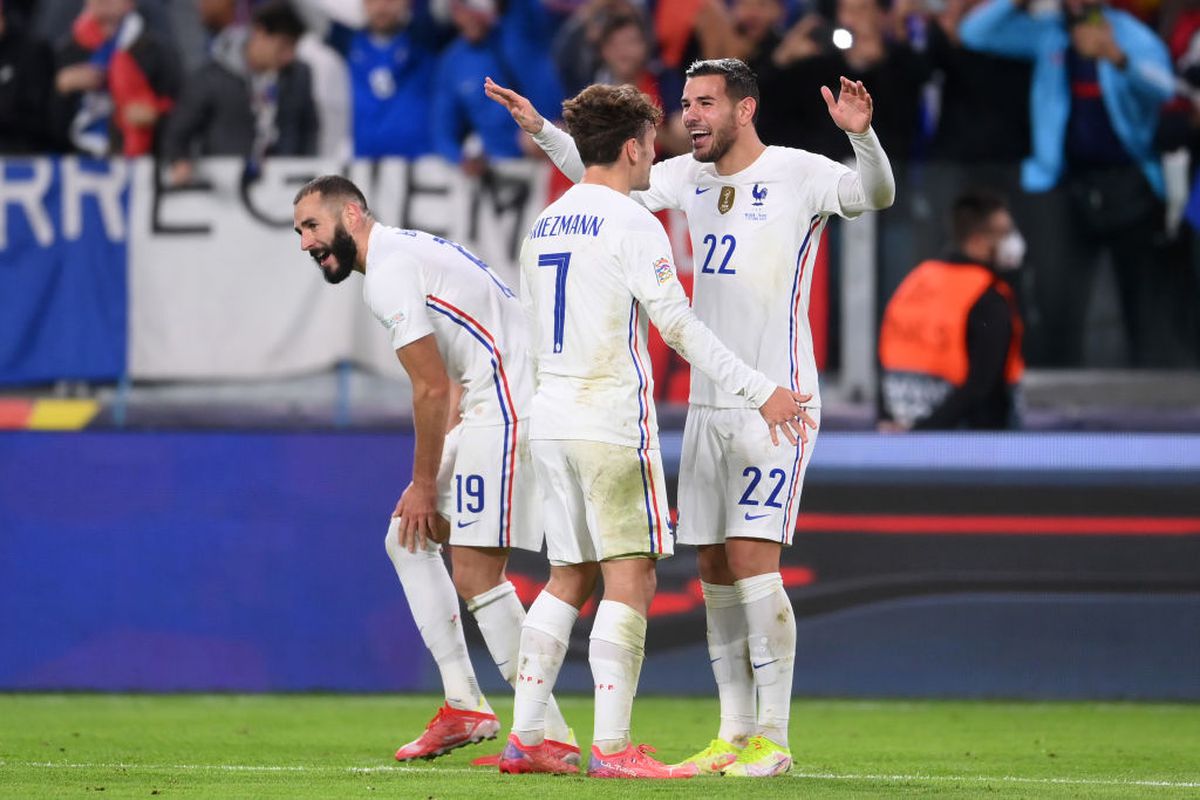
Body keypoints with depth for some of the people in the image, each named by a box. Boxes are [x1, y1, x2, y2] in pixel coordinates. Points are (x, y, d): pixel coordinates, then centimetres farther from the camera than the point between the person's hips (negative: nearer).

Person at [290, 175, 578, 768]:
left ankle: (549, 736, -8)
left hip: (507, 407, -11)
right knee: (407, 538, 15)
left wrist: (425, 485, -5)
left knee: (476, 574, -11)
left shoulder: (388, 272, -12)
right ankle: (464, 704, 13)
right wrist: (429, 480, 14)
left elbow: (432, 388, -14)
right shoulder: (408, 251, 20)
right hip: (489, 407, 11)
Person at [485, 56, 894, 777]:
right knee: (716, 571, 7)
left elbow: (874, 194, -24)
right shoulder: (692, 178, 11)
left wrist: (862, 135, -42)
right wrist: (539, 128, 18)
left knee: (753, 561, -13)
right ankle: (735, 733, 13)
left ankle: (773, 738, -9)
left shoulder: (797, 174, -8)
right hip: (708, 405, 7)